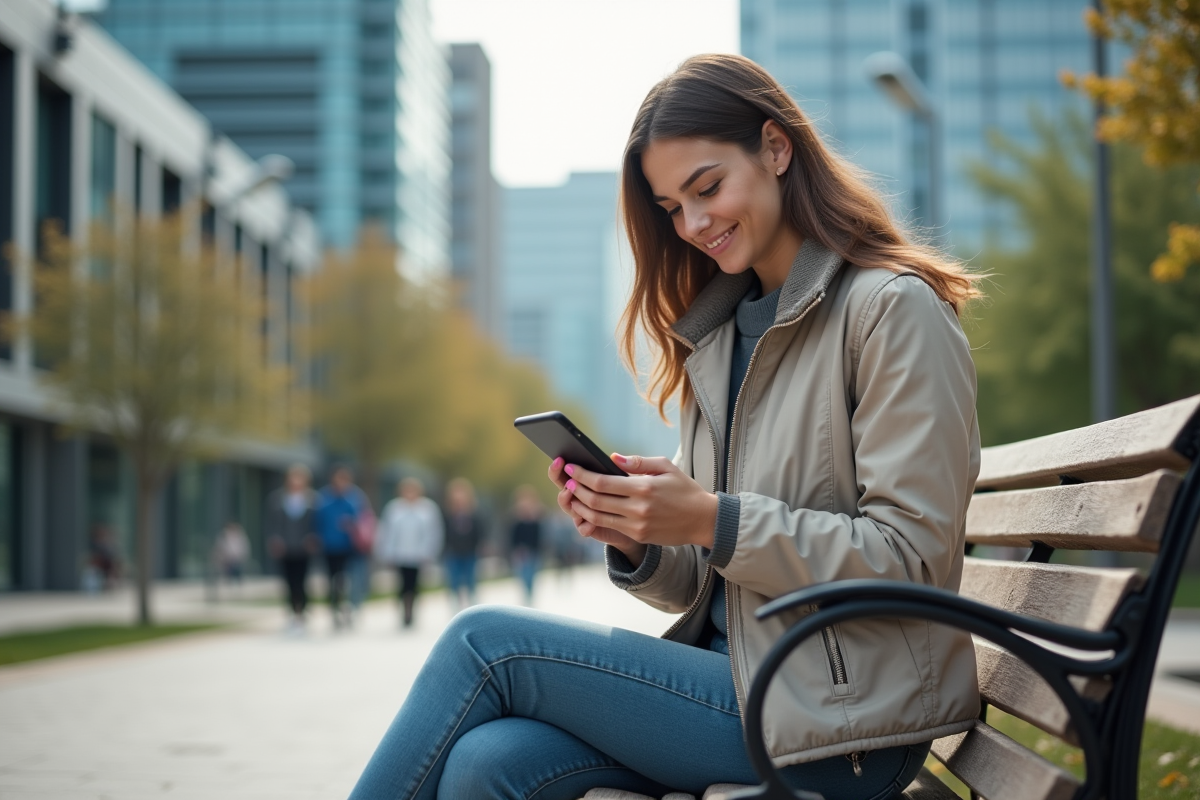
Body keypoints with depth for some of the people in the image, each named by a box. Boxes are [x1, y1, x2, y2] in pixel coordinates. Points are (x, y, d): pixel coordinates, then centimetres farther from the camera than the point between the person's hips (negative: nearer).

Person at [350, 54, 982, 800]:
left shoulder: (892, 310, -7)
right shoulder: (719, 333, 17)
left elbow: (908, 554, -14)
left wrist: (713, 521, -20)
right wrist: (634, 538, -5)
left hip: (839, 722, -6)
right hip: (740, 682, 6)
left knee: (485, 641, -14)